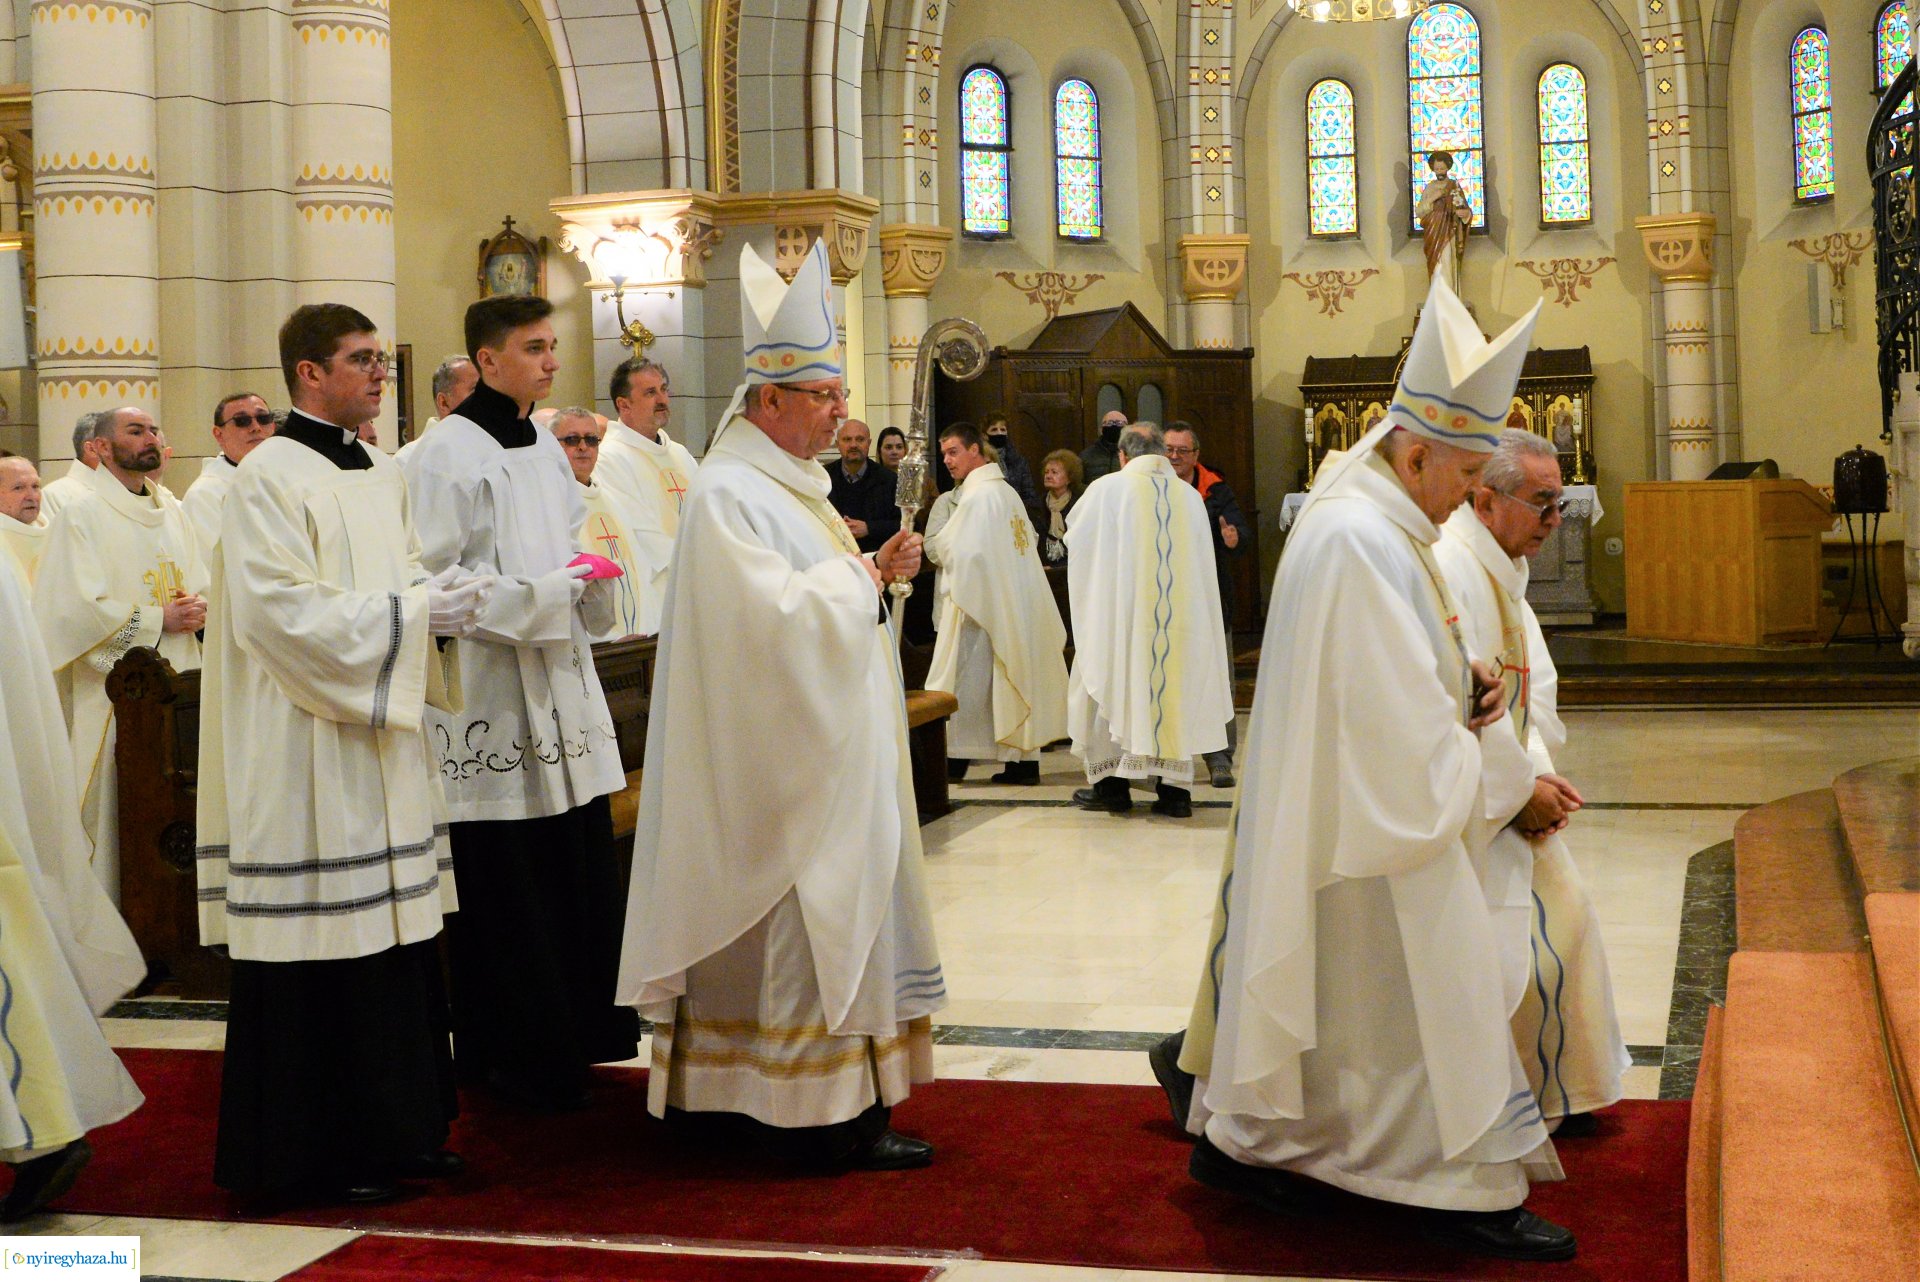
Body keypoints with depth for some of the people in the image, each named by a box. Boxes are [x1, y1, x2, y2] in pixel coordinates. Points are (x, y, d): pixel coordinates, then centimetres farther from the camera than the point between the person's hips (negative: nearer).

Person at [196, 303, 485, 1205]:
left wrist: (444, 599, 1)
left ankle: (395, 1129, 21)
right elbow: (285, 612, -17)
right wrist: (412, 611, -18)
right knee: (320, 952, -3)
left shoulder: (382, 474, 14)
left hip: (382, 742, 8)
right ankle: (313, 1152, 9)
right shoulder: (269, 477, -10)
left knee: (396, 939, 10)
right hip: (308, 754, -8)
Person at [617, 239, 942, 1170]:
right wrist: (863, 578, -12)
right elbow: (774, 612, -24)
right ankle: (830, 1115, 2)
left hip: (823, 748, 10)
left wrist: (871, 571, 4)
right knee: (804, 915, -5)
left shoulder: (790, 483, 15)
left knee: (825, 911, 12)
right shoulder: (727, 493, -16)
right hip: (777, 754, -10)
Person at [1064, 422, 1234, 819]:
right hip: (1180, 619, 3)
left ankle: (1110, 783, 14)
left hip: (1119, 614, -3)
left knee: (1111, 691, 10)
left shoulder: (1107, 489, -7)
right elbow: (1202, 559, 11)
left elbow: (1075, 536, 7)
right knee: (1175, 695, 9)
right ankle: (1175, 788, 7)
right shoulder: (1191, 496, 2)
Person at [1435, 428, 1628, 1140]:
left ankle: (1550, 1097, 29)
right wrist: (1522, 786, -17)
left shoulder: (1502, 571, 11)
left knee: (1560, 917, 15)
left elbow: (1531, 684, 13)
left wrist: (1539, 773, -2)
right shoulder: (1448, 570, -22)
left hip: (1510, 795, 10)